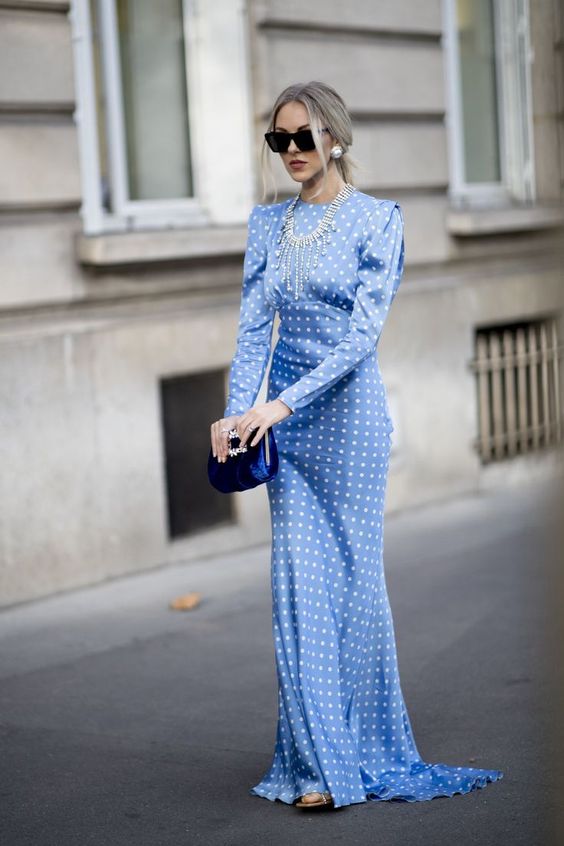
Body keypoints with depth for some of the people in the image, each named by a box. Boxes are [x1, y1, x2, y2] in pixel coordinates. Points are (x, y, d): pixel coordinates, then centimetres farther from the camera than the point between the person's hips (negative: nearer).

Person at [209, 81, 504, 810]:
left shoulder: (376, 219, -6)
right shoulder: (268, 222, 10)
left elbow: (362, 333, -15)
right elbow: (253, 326, 5)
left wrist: (280, 404, -23)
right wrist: (237, 412, -10)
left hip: (348, 407, -4)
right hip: (283, 418, 5)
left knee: (352, 575, 2)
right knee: (298, 579, 1)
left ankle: (366, 753, 17)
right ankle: (322, 761, 7)